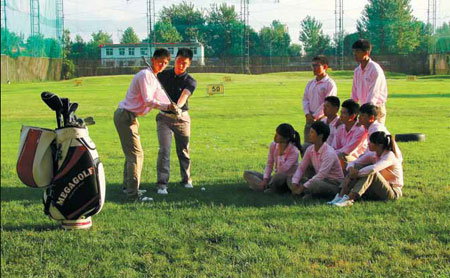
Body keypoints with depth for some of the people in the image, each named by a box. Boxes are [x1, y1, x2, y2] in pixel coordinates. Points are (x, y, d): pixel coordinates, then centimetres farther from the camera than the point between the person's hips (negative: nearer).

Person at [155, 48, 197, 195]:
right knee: (164, 150, -11)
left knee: (183, 150, 9)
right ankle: (162, 184, -10)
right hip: (164, 117, 1)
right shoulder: (163, 75, 1)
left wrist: (178, 106, -47)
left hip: (181, 118, 0)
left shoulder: (190, 81, -7)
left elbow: (184, 95, -27)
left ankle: (186, 179, 28)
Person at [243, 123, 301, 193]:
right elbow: (269, 165, 3)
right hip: (276, 178, 6)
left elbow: (282, 170, -27)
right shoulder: (273, 145, 0)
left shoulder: (294, 151, -18)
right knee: (247, 174, -3)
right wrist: (265, 179, -11)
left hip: (287, 182, -6)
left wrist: (280, 153, -27)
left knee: (279, 175, -42)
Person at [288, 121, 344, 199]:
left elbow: (321, 175, -31)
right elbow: (301, 168, 3)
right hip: (320, 180, 7)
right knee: (290, 180, -5)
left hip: (334, 184, -7)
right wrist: (294, 184, -16)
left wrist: (302, 187, -33)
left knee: (315, 183, -40)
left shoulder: (329, 153, -24)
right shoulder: (310, 149, -1)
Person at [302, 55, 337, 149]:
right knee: (307, 144, 6)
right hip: (310, 119, 6)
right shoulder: (310, 83, 15)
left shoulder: (330, 83, -6)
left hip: (322, 118, -6)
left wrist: (315, 116, -13)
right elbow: (305, 99, 13)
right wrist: (307, 113, -3)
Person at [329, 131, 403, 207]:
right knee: (358, 166, -11)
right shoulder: (372, 155, 1)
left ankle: (349, 199, -42)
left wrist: (356, 173, -29)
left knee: (370, 171, -31)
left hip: (393, 192, -7)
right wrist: (351, 169, -26)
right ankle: (341, 196, -26)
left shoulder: (390, 155, -20)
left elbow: (373, 169, -38)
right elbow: (353, 163, -3)